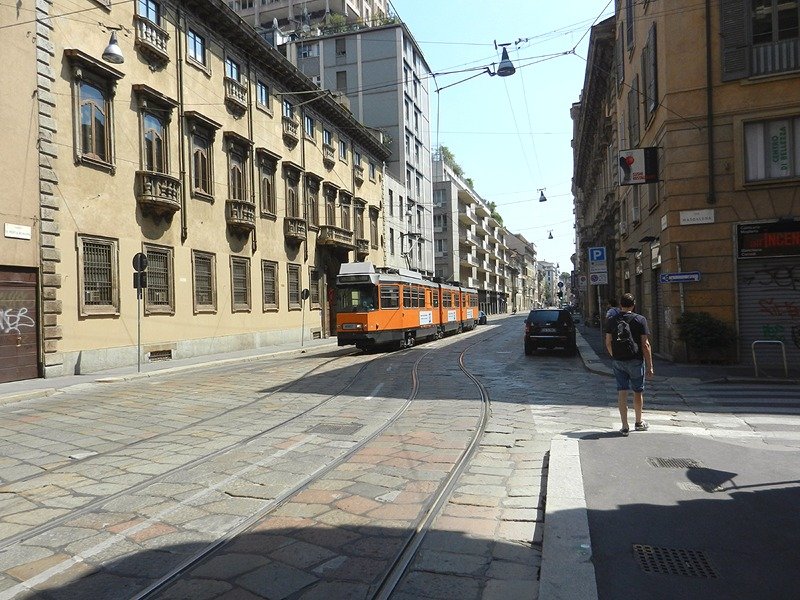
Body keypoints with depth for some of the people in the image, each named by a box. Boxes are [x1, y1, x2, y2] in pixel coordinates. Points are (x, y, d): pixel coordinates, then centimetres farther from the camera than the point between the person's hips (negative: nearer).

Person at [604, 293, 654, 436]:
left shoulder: (611, 321, 3)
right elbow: (645, 344, -8)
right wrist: (650, 366, -4)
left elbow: (608, 343, 5)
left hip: (618, 361, 2)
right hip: (635, 361, -2)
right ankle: (639, 423, 29)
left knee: (622, 392, 4)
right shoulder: (640, 320, -6)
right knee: (638, 392, 14)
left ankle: (625, 426, 3)